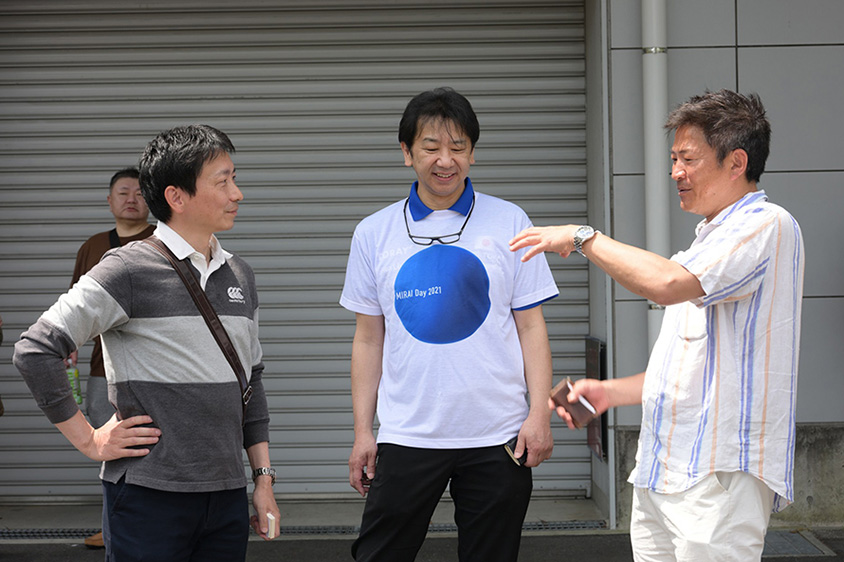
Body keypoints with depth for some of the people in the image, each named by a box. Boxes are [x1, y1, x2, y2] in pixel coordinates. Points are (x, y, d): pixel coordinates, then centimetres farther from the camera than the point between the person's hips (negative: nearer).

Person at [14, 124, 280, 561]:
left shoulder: (240, 276, 12)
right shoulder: (130, 270, -8)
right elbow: (35, 350, -12)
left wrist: (263, 477, 15)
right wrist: (89, 441, -9)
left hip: (227, 496, 6)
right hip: (150, 496, -6)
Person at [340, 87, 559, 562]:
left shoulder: (509, 223, 3)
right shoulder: (375, 234, 6)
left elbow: (531, 326, 4)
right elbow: (369, 339, 9)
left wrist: (540, 413, -5)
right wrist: (362, 431, 5)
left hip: (497, 435, 0)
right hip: (406, 432, 1)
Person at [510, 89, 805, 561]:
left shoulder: (766, 225, -9)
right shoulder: (711, 241, 24)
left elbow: (668, 283, -26)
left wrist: (584, 237, -13)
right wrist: (609, 392, 15)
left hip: (720, 477, -9)